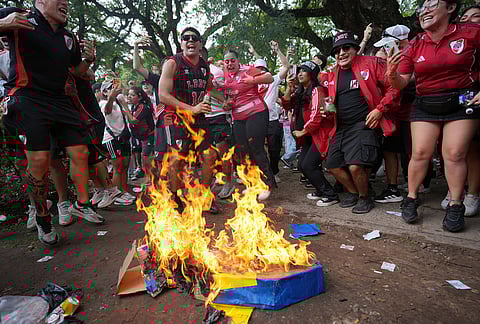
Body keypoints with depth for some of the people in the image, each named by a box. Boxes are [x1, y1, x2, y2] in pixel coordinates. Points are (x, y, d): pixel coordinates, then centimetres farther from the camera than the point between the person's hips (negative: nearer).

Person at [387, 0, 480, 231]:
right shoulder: (414, 45, 2)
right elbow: (401, 83, -2)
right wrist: (392, 75, -24)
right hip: (424, 106, 2)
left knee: (454, 154, -5)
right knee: (420, 153, -4)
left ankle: (455, 206, 5)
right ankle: (411, 199, 8)